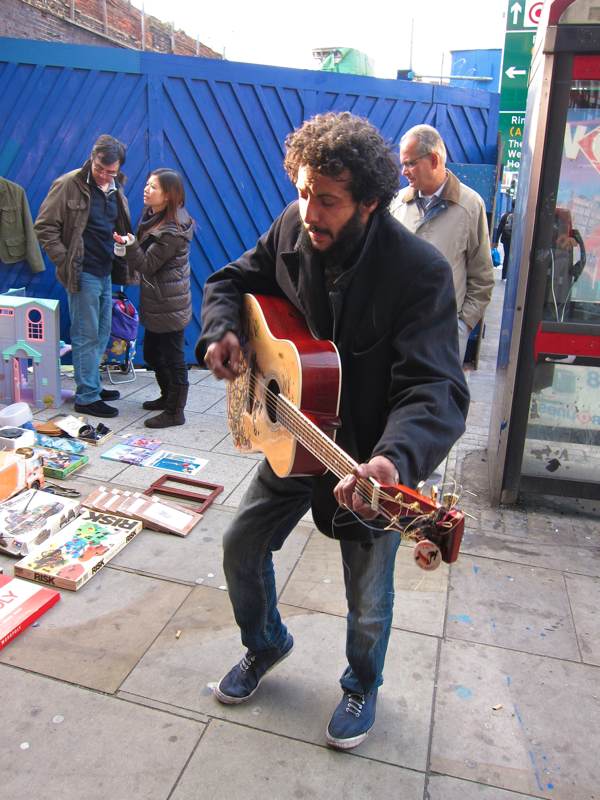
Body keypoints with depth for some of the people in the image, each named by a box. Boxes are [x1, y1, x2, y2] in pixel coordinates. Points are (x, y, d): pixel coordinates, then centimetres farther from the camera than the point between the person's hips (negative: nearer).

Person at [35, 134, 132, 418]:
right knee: (86, 336, -3)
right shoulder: (69, 185, -10)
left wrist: (122, 263, 7)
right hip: (83, 275, -7)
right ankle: (87, 397, 6)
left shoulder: (115, 191, 11)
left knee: (102, 334, 14)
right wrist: (66, 263, -14)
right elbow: (44, 227, -9)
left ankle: (93, 386, 28)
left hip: (106, 274, 7)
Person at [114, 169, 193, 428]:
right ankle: (168, 396, 38)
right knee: (151, 352, 20)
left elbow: (147, 265, -21)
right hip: (157, 302, 10)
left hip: (169, 306, -10)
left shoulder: (171, 232, -22)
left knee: (172, 358, 2)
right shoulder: (153, 215, 7)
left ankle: (175, 412, 15)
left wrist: (129, 244, -34)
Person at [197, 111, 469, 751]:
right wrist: (221, 331, -14)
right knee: (241, 547, 15)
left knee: (368, 604, 9)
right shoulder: (294, 227, -8)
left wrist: (395, 459, -53)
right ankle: (265, 645, 47)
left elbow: (435, 389, -34)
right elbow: (229, 282, 7)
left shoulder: (420, 271, -27)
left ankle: (362, 687, 45)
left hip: (369, 459, -5)